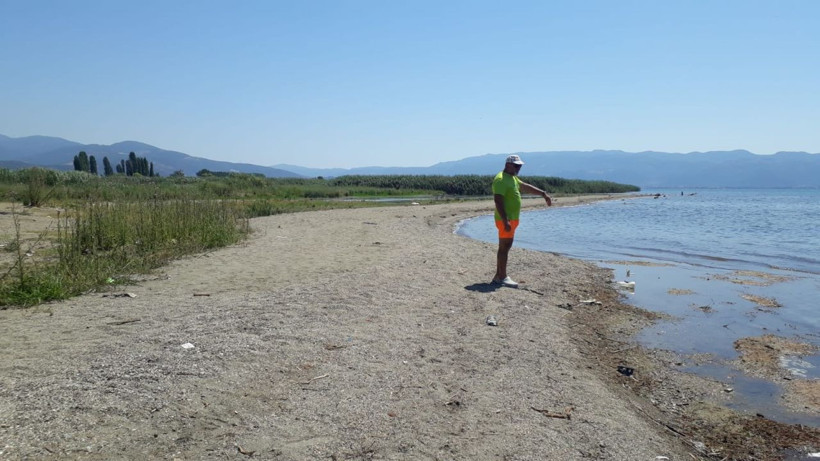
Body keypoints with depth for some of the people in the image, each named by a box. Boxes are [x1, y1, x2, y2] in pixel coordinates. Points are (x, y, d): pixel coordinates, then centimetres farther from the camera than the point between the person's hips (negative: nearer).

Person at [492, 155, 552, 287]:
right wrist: (505, 221, -27)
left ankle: (498, 276, 16)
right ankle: (502, 277, -4)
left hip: (512, 219, 10)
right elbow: (498, 201, -22)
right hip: (505, 220, -10)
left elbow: (526, 187, 27)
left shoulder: (513, 178, 17)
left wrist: (543, 194, 19)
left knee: (505, 247, 11)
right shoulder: (501, 179, -15)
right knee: (504, 247, -7)